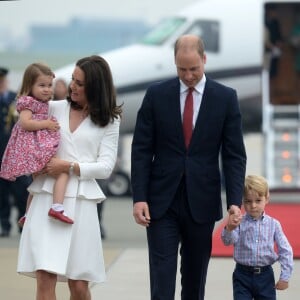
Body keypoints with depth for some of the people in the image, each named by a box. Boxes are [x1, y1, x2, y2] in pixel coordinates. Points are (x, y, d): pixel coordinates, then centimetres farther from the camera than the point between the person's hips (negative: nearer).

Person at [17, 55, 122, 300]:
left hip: (80, 202, -1)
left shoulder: (108, 121, 8)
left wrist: (69, 166, -10)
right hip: (47, 198, 1)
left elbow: (105, 167, 1)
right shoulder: (54, 108, 11)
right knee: (45, 279, -11)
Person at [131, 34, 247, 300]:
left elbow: (234, 155, 0)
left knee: (195, 276, 9)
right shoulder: (157, 95, 1)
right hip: (162, 201, 0)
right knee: (162, 274, -6)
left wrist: (235, 201, -10)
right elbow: (141, 150, 2)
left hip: (201, 203, 1)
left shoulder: (225, 98, 0)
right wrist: (139, 197, -7)